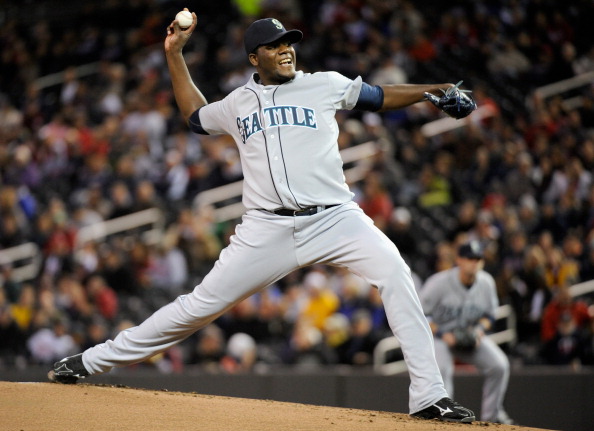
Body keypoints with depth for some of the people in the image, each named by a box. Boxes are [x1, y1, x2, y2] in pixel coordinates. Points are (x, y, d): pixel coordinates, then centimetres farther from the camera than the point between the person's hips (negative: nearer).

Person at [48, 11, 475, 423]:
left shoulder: (325, 86, 10)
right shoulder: (238, 103, 16)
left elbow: (380, 97, 18)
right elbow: (195, 115, 34)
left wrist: (436, 89, 5)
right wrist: (175, 54, 29)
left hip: (334, 218, -1)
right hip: (267, 230, 1)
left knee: (395, 274, -23)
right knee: (201, 304, 1)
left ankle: (429, 396, -20)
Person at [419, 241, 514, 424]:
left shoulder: (486, 283, -5)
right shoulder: (440, 282, -20)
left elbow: (490, 315, 9)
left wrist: (480, 330, -13)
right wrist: (443, 335, -24)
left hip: (470, 337, 4)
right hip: (437, 335, -4)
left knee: (500, 365, -12)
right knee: (441, 369, -32)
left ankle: (491, 415, 3)